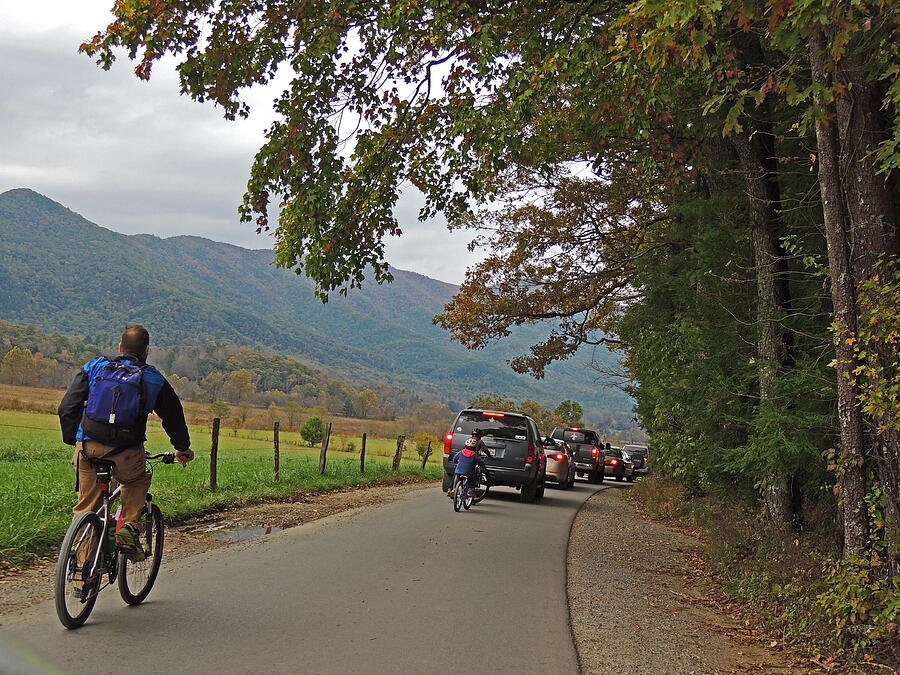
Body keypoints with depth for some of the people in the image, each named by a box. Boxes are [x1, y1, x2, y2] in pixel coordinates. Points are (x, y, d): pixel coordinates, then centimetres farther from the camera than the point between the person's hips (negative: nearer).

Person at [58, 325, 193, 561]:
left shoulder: (94, 367, 13)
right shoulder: (154, 379, 11)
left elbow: (67, 408, 10)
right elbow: (174, 418, 21)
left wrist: (73, 440, 25)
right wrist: (183, 449, 38)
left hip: (88, 450, 1)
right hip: (125, 456, -1)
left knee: (86, 509, 19)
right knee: (138, 481, 31)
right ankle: (129, 528, 10)